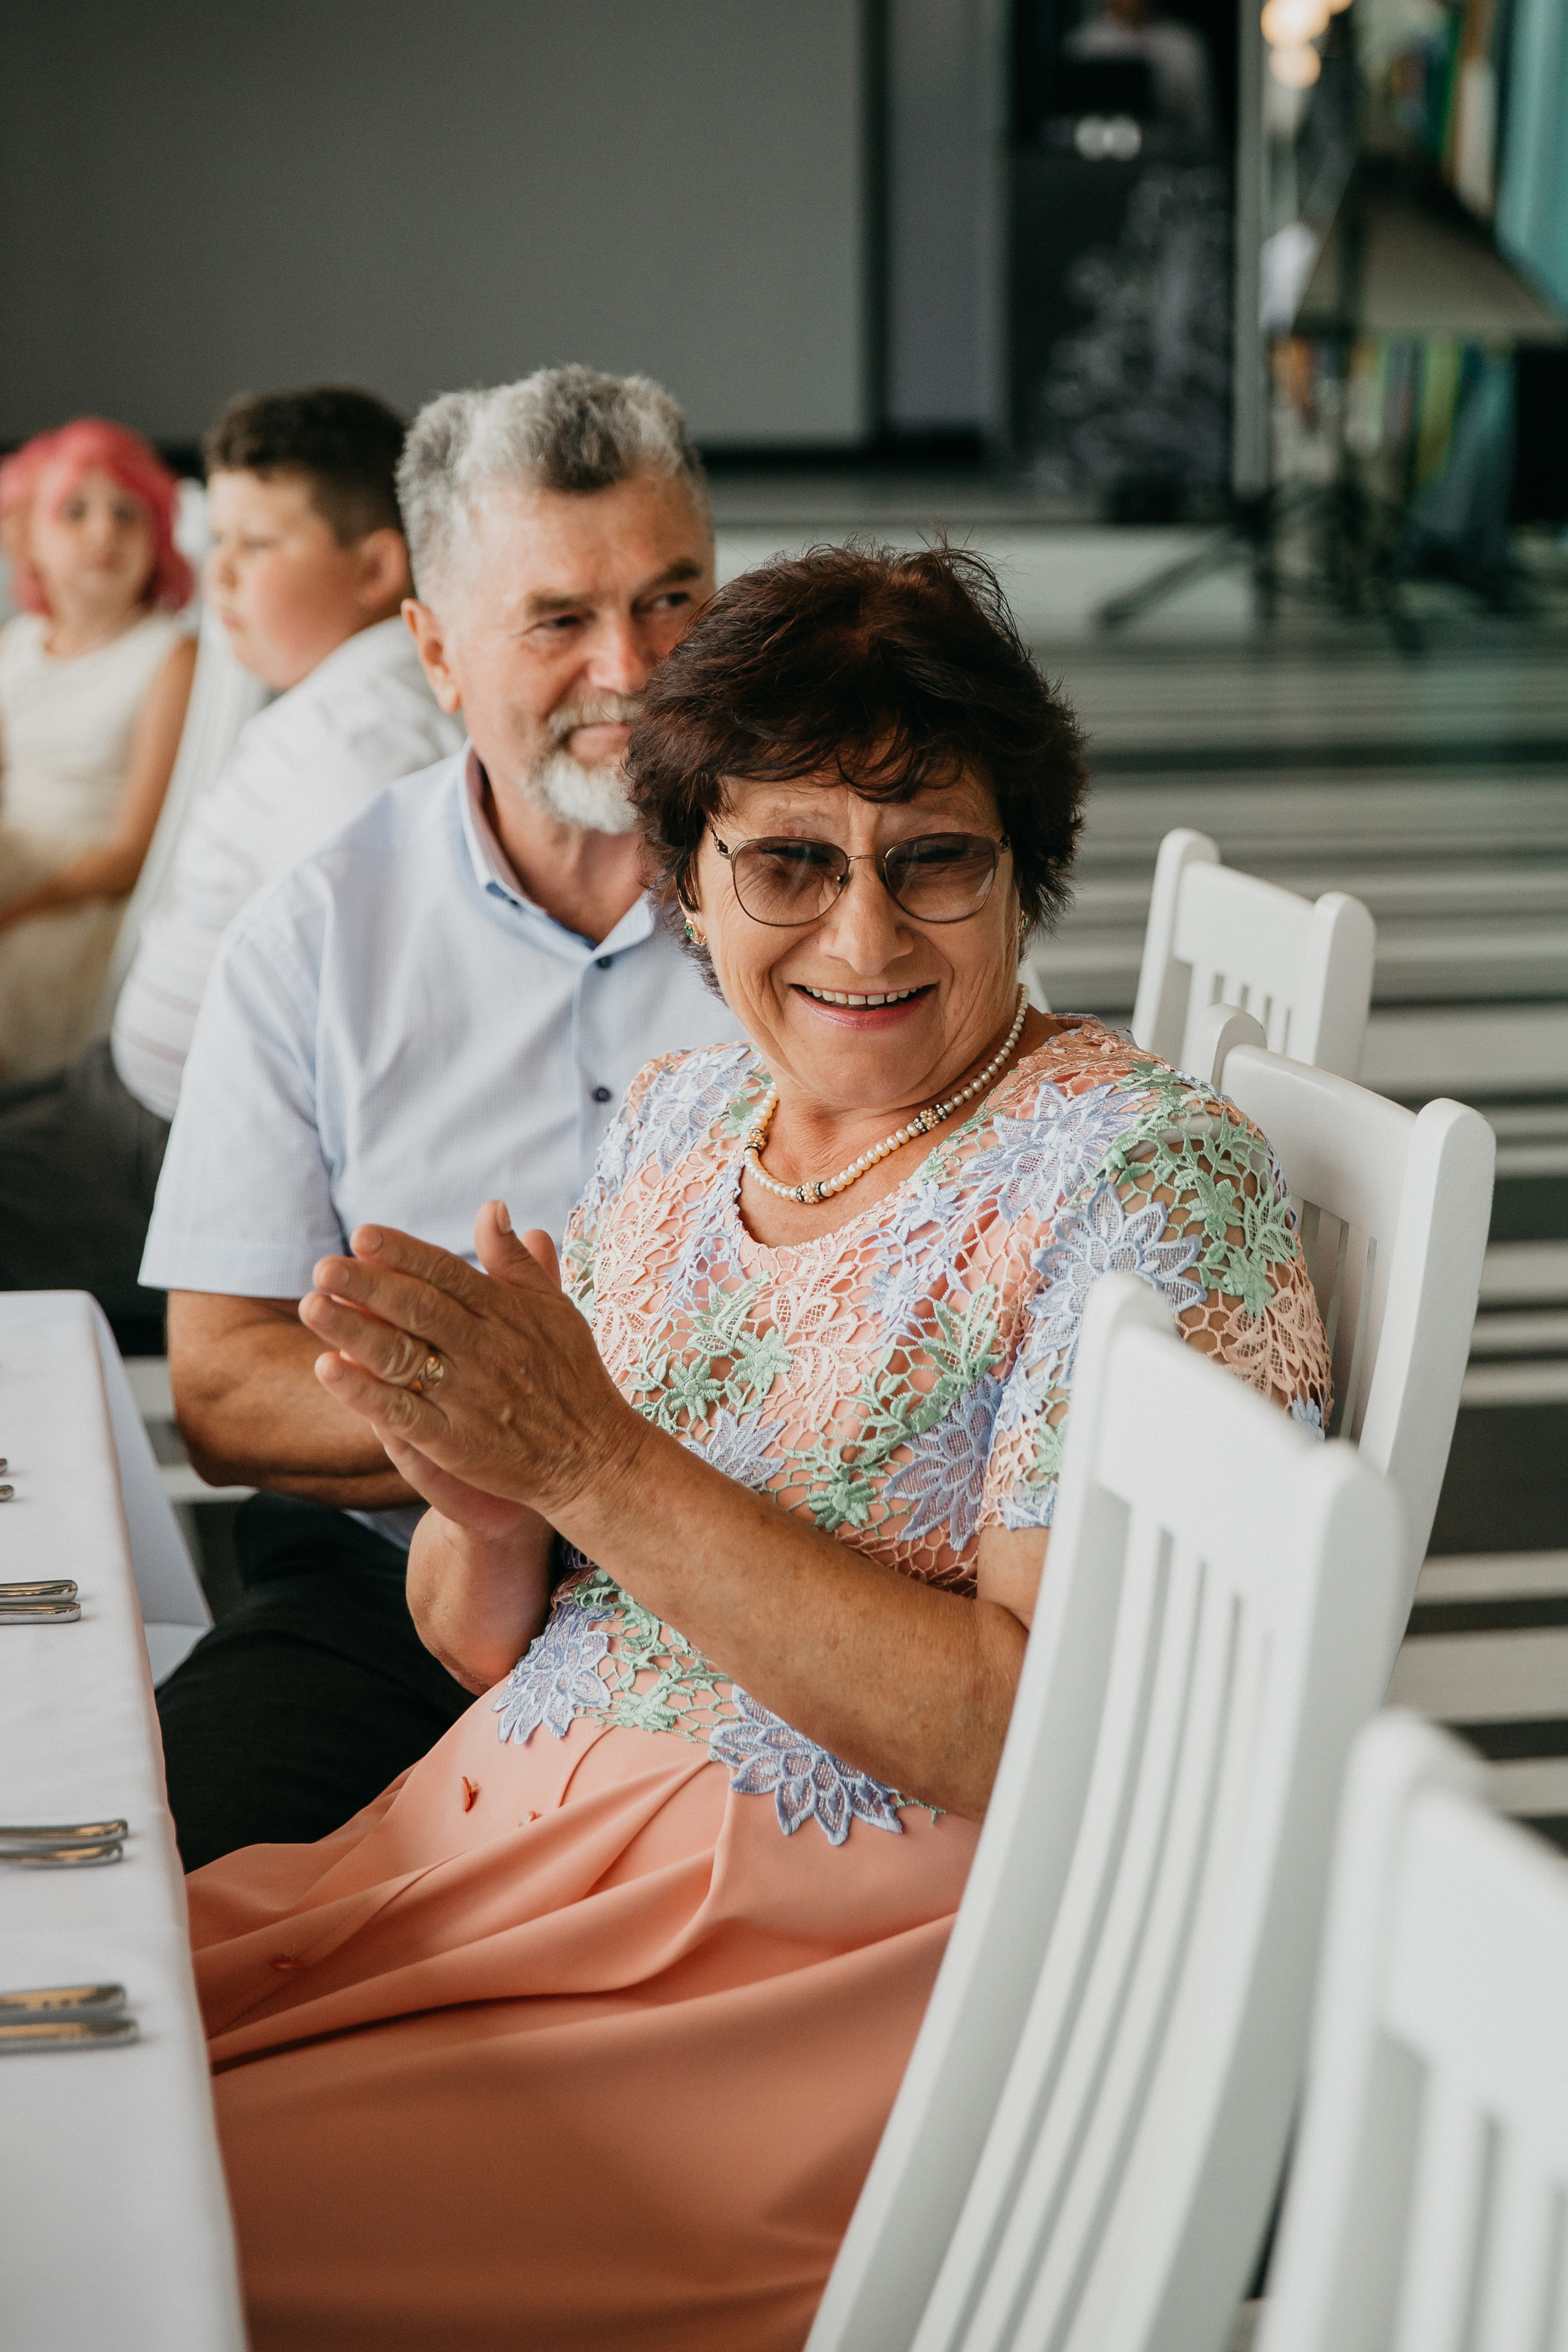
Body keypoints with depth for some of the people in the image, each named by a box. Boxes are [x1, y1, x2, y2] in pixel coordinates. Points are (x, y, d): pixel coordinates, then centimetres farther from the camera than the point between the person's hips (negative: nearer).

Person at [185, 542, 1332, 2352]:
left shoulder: (1148, 1177, -12)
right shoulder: (679, 1119, 8)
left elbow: (1054, 1729, -21)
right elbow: (488, 1646, 12)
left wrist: (596, 1463, -23)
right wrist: (484, 1509, -13)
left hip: (841, 1977, -6)